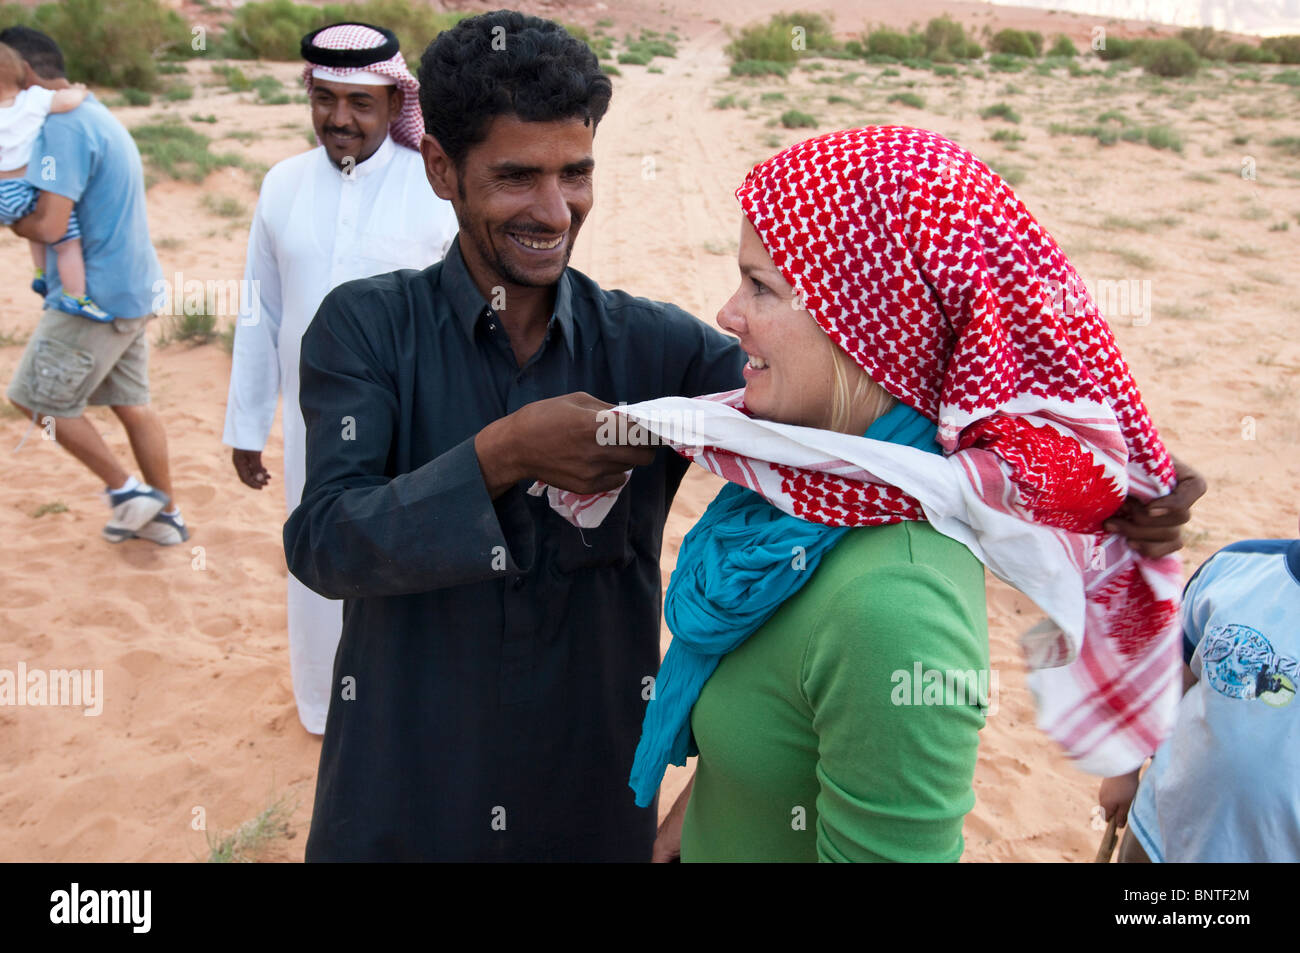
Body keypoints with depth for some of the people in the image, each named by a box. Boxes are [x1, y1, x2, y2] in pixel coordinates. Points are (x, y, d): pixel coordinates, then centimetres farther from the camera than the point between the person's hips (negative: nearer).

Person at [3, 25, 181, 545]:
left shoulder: (63, 126, -17)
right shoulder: (97, 117, 16)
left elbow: (49, 224, -23)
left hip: (95, 297, -9)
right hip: (132, 289, 9)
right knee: (131, 403, 15)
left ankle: (127, 490, 11)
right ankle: (166, 515, 22)